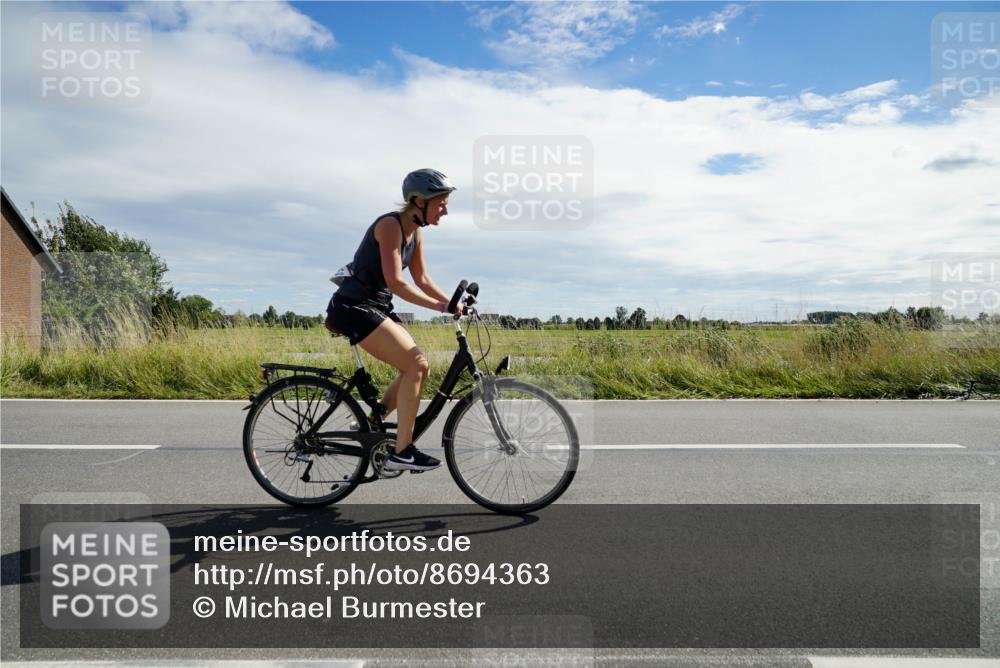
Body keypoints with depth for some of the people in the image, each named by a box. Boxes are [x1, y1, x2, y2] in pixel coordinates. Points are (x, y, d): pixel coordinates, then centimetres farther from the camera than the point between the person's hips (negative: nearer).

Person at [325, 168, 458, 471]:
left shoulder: (416, 231, 8)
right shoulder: (390, 225, -18)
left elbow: (422, 280, 13)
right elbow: (395, 282, -27)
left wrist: (453, 303, 0)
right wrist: (441, 307, -26)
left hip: (377, 307, 9)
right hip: (353, 307, -9)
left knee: (419, 367, 3)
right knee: (416, 365, -18)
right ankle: (402, 452, -11)